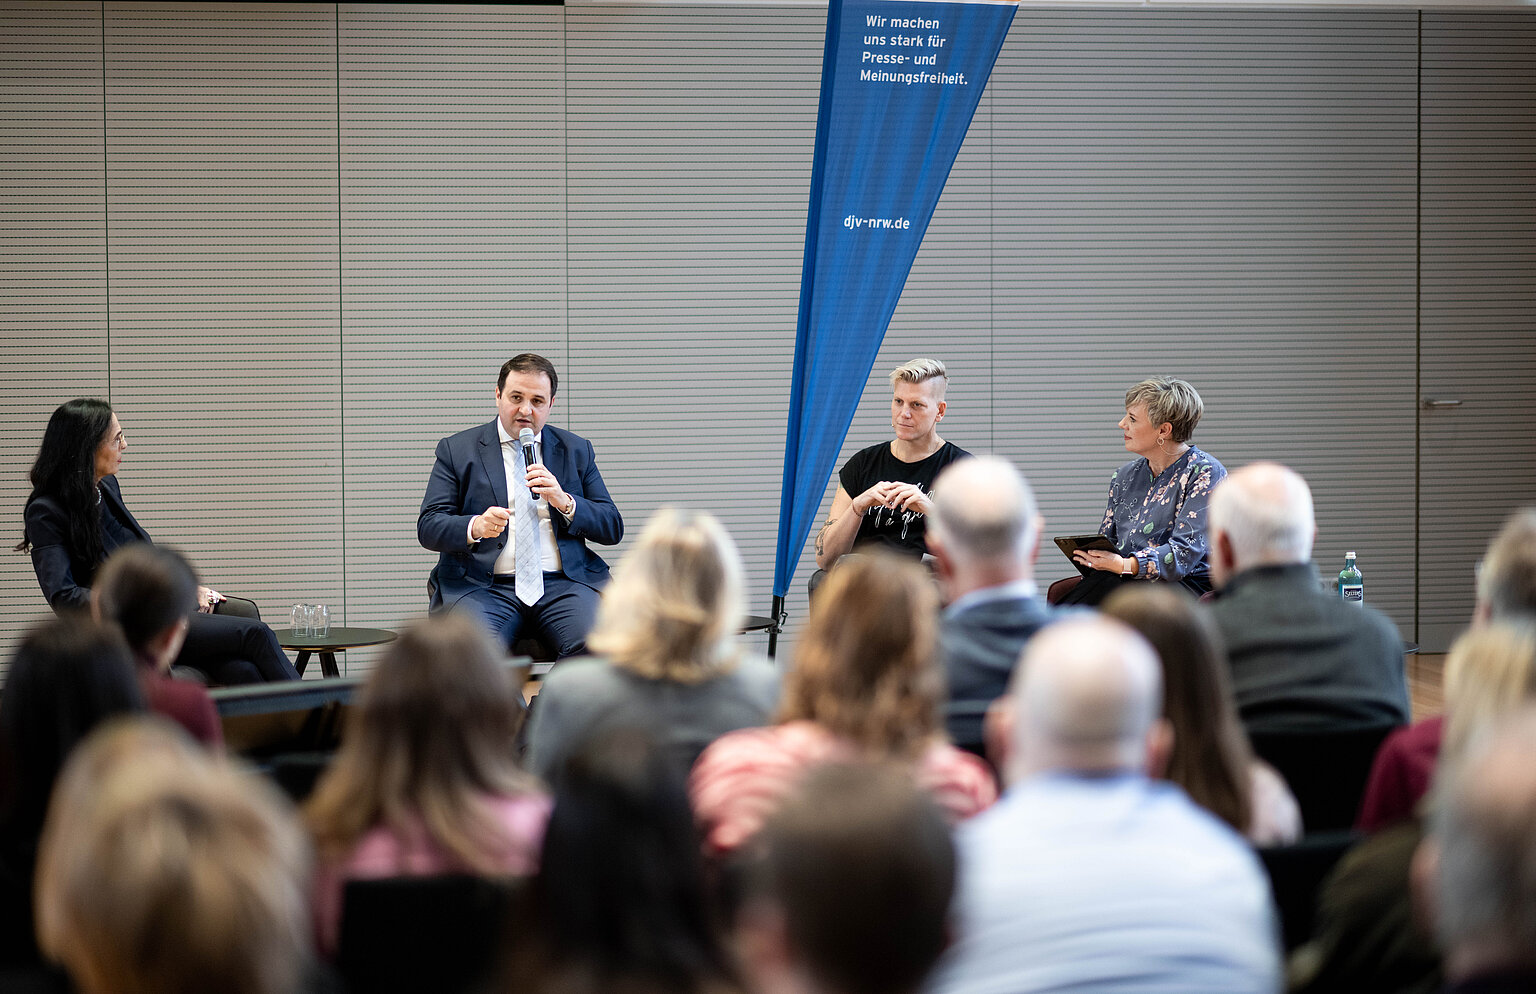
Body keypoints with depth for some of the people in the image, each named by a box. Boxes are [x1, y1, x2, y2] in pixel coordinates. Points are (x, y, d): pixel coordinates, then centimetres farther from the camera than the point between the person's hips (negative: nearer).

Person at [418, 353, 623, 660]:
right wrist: (476, 526, -18)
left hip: (563, 584, 2)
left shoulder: (576, 450, 18)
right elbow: (428, 528, 4)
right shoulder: (456, 450, 12)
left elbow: (613, 528, 12)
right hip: (482, 586, -2)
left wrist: (564, 502, -7)